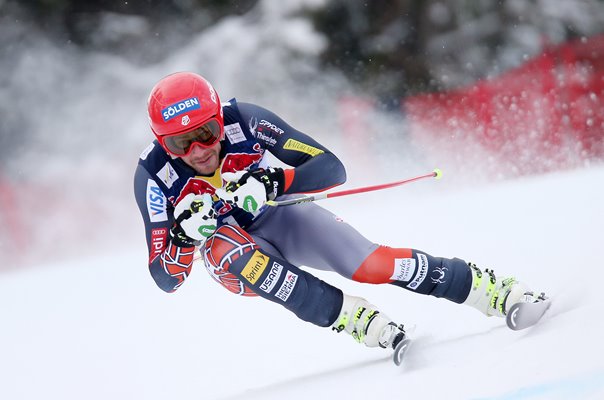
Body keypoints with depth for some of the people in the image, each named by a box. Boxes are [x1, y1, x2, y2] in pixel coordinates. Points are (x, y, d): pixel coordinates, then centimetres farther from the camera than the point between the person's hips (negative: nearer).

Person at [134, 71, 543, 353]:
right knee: (225, 246, -37)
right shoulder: (153, 175, -26)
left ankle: (493, 290, -7)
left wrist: (271, 182, -44)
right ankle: (355, 318, -32)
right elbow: (166, 280, -24)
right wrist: (185, 235, -45)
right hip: (230, 255, 0)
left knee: (371, 264, -23)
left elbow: (331, 168, -28)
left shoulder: (244, 121, -27)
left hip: (277, 217, 0)